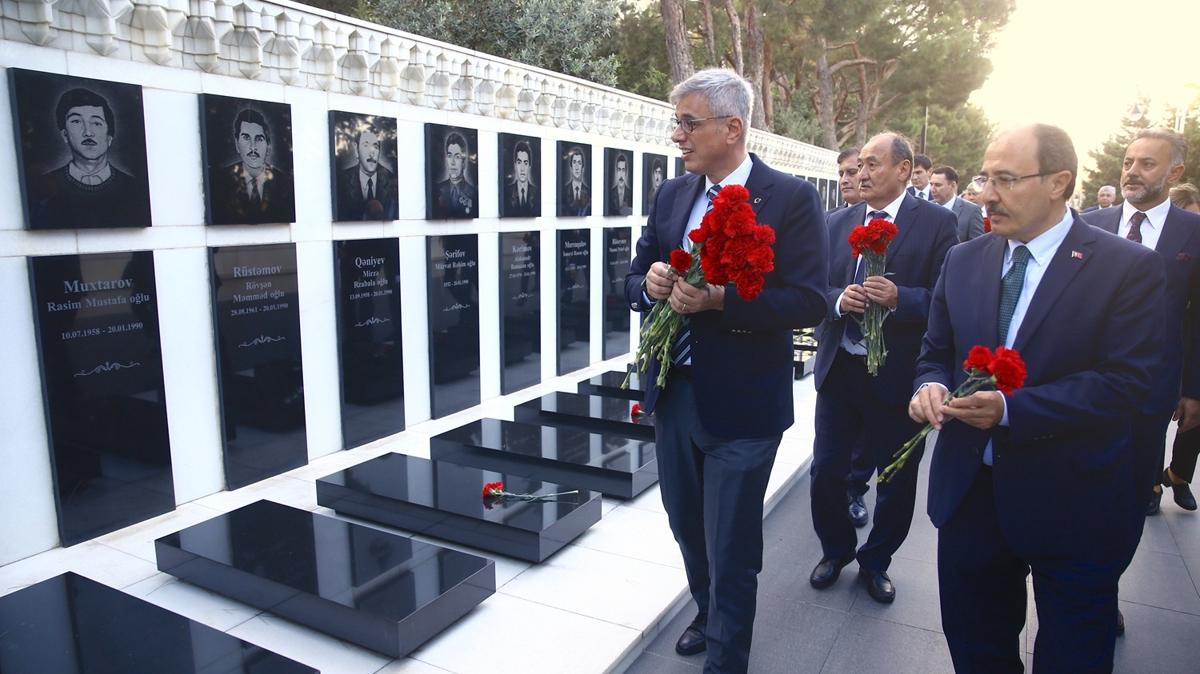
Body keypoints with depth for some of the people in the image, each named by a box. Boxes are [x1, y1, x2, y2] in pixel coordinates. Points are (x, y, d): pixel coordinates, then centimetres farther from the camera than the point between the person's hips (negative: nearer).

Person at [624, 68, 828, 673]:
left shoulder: (790, 198, -10)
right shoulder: (671, 196, 7)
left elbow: (808, 302, -16)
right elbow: (634, 281, 11)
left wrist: (719, 299, -27)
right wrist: (650, 284, -13)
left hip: (740, 404, -6)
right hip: (673, 392, 6)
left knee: (730, 547, 6)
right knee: (688, 527, 22)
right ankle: (709, 617, 48)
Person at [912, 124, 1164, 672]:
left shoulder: (1129, 267, -10)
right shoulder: (963, 260, 5)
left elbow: (1126, 382, -17)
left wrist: (1011, 408, -26)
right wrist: (931, 385, -12)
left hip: (1071, 502, -4)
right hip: (969, 492, 4)